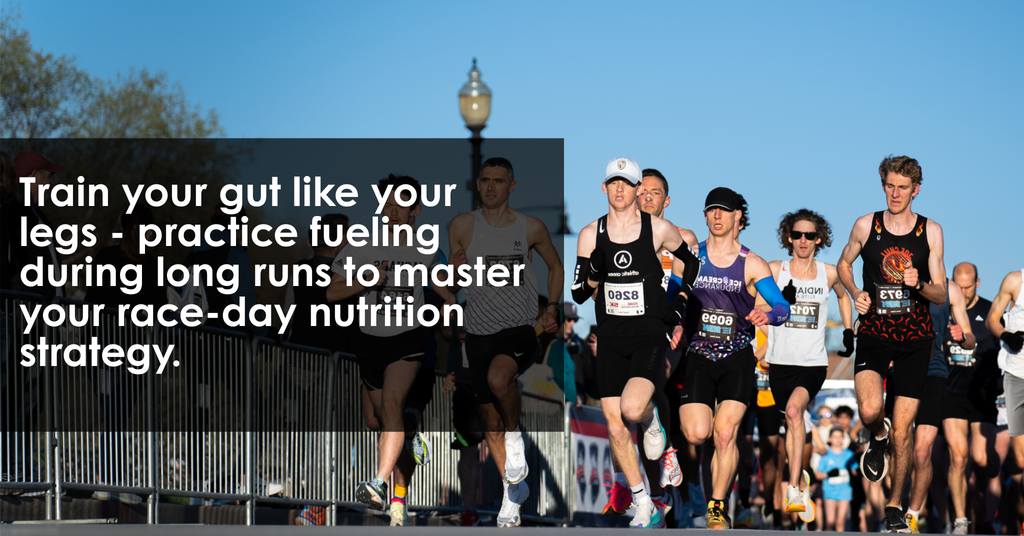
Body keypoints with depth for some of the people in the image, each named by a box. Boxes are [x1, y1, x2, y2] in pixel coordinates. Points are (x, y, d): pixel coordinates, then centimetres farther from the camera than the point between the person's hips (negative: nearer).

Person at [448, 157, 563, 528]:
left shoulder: (532, 228, -3)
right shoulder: (462, 226, -1)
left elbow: (555, 266, 14)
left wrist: (552, 308, 3)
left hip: (521, 329, -3)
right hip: (479, 332, 3)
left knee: (498, 378, -35)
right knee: (491, 421, 9)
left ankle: (515, 436, -6)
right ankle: (513, 489, 30)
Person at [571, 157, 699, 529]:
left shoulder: (659, 229, -3)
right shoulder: (591, 234, 2)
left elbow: (690, 261, 15)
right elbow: (579, 294, 4)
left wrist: (678, 309, 8)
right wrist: (594, 270, -17)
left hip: (650, 334, -3)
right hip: (611, 337, 3)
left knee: (632, 409, -26)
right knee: (615, 428, -1)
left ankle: (650, 420, 12)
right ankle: (646, 509, 11)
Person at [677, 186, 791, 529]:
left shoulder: (752, 265, 4)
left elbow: (782, 307, -2)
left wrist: (767, 315, -25)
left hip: (737, 358, -1)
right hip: (697, 357, 1)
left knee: (725, 434, -13)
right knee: (697, 435, -15)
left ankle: (717, 508, -2)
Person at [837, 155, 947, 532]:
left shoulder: (931, 231, 1)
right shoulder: (866, 226, 1)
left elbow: (941, 295, 3)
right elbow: (844, 264, 19)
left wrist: (920, 284, -19)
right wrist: (856, 294, 0)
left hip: (915, 338, 1)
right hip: (874, 332, 0)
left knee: (902, 431, 2)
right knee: (869, 410, -25)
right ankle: (877, 437, 13)